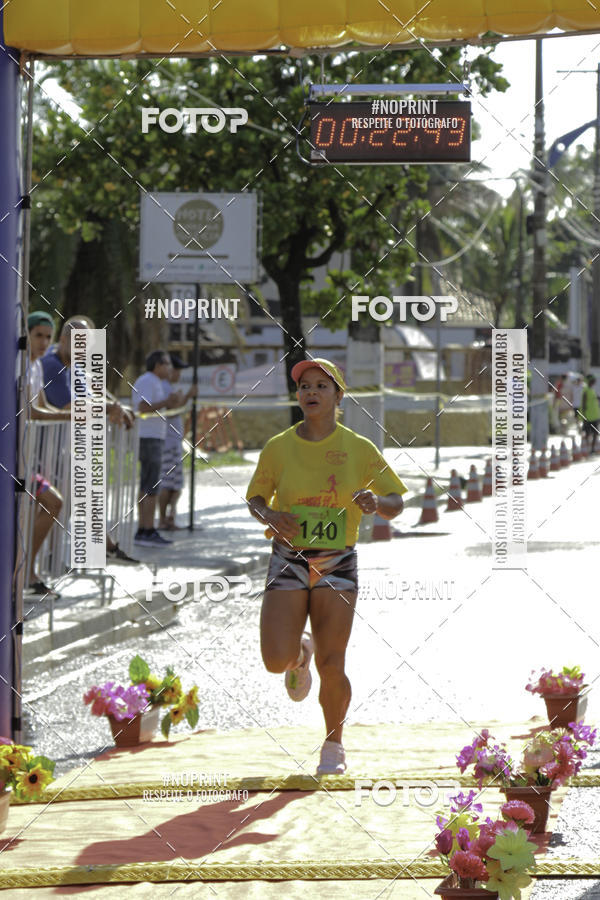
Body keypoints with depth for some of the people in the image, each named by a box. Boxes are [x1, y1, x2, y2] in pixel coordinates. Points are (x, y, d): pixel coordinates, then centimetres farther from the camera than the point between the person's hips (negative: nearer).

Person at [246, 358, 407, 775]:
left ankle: (334, 747, 16)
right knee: (277, 660, -13)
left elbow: (397, 502, 4)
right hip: (289, 560, 1)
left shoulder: (359, 449, -1)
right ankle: (301, 652, 26)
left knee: (332, 665, -8)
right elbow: (256, 497, 12)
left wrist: (375, 502, -19)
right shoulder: (278, 448, 0)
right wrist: (269, 515, -11)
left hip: (338, 564, -1)